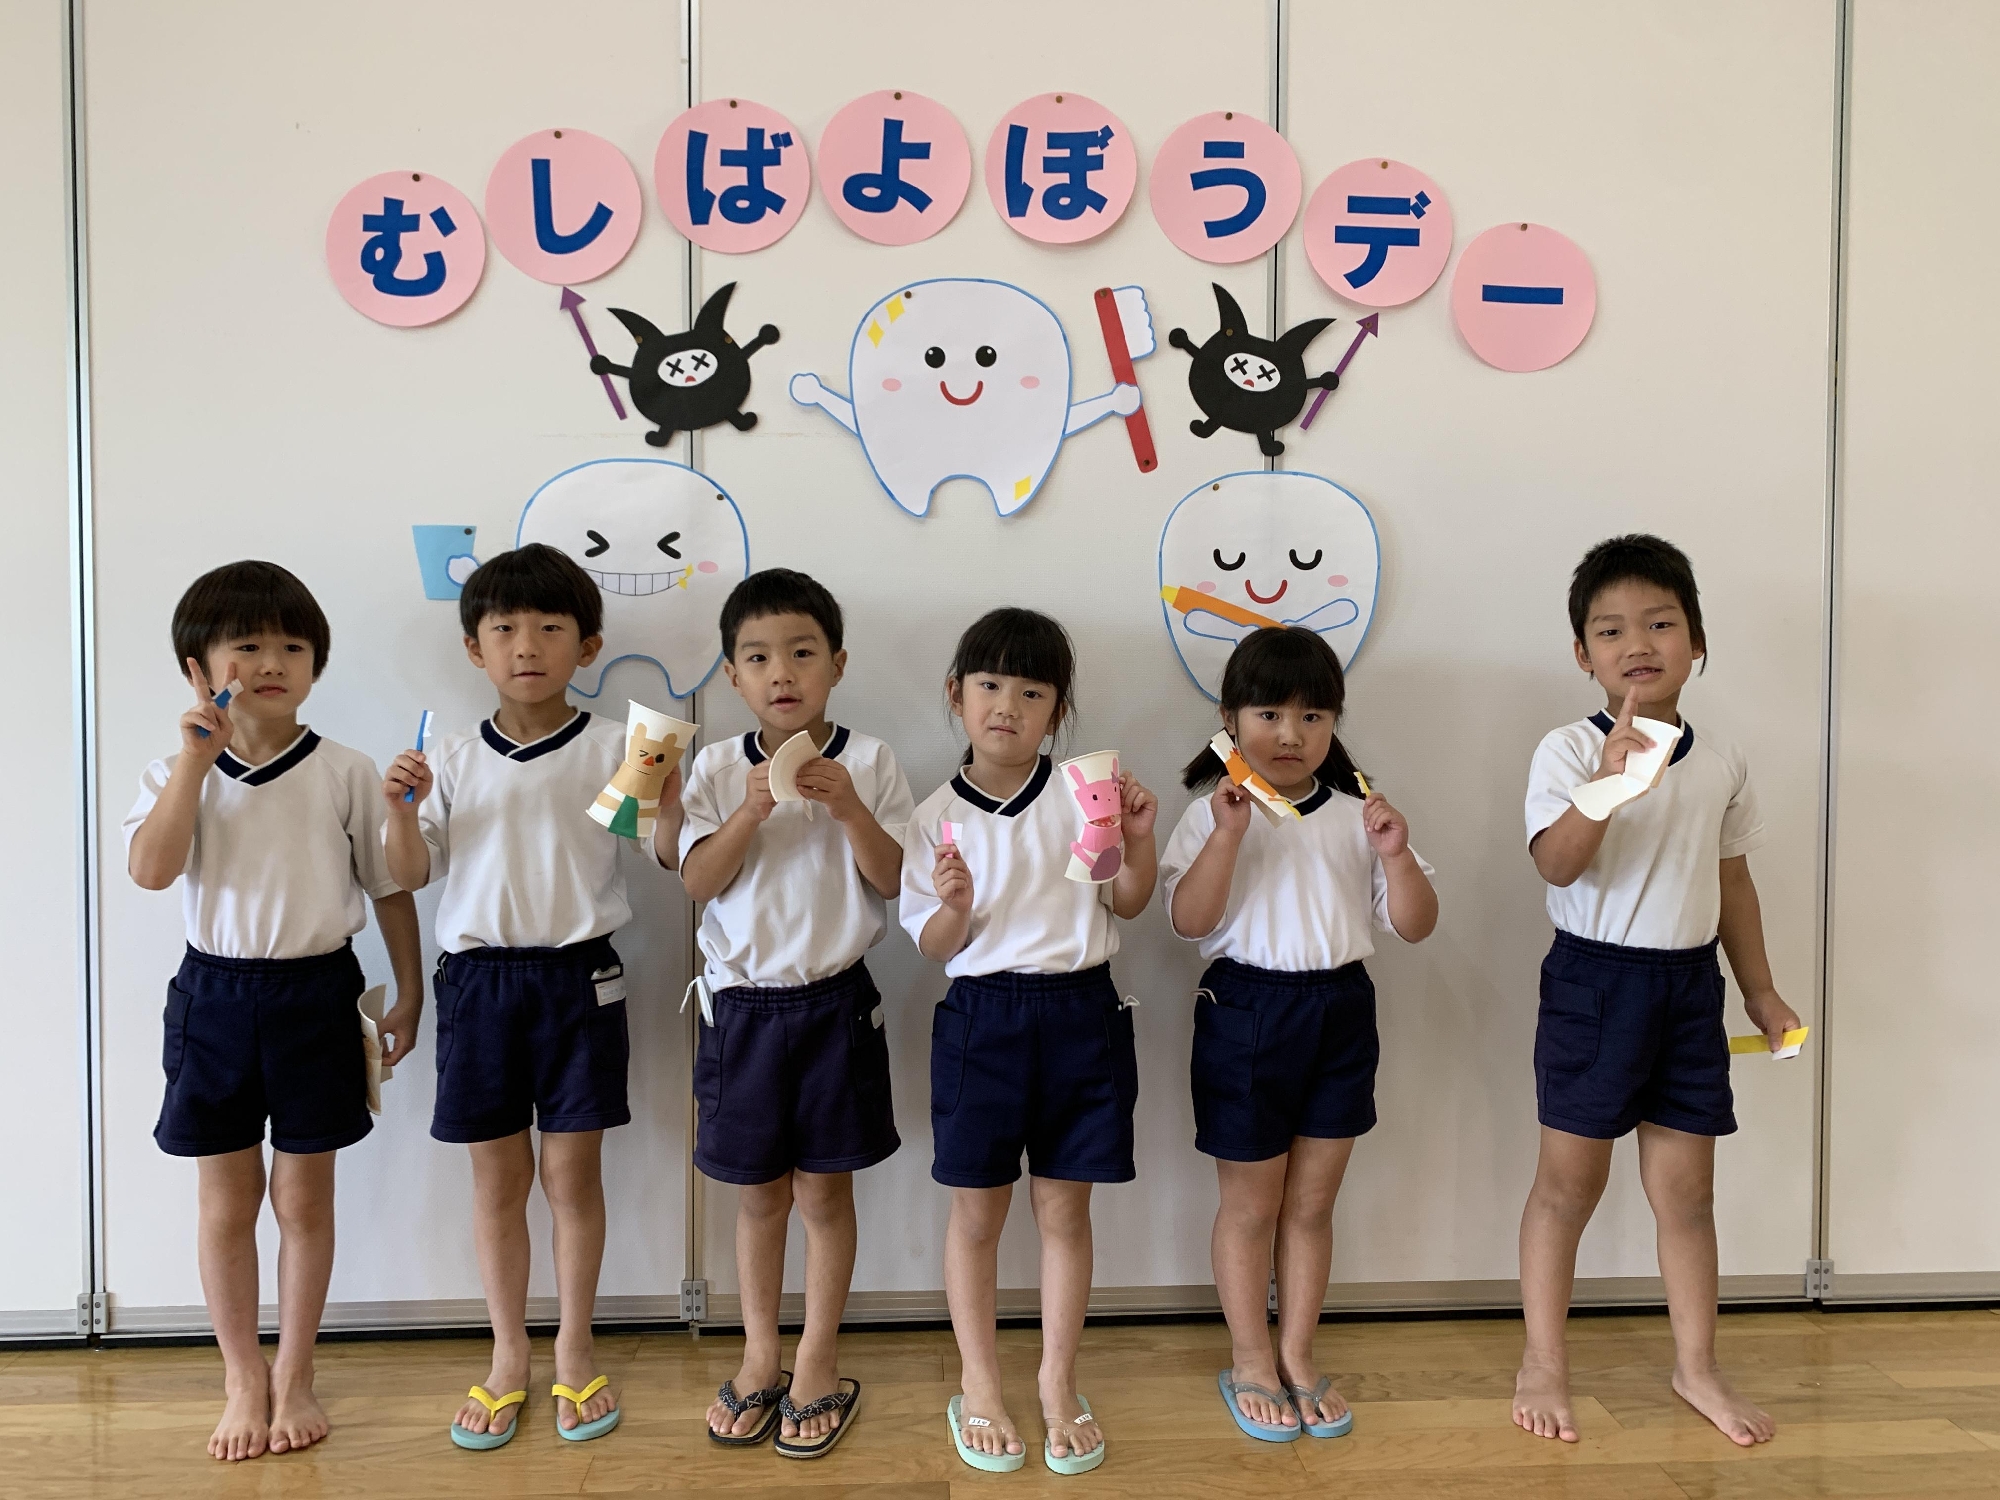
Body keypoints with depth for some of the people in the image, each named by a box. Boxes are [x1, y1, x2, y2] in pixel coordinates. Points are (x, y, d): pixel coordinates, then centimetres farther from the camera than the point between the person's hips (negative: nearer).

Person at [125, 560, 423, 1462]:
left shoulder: (346, 774, -3)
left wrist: (409, 995, 3)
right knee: (226, 1200, 11)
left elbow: (389, 889, 2)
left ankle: (294, 1377, 27)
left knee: (304, 1196, 9)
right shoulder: (178, 775, 0)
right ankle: (243, 1380, 28)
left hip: (317, 994, -1)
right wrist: (197, 759, -20)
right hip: (216, 995, 1)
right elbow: (150, 870, -17)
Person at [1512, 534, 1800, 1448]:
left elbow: (1731, 879, 14)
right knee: (1569, 1182, 6)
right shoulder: (1569, 750, -11)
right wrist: (1607, 779, -40)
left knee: (1686, 1189, 13)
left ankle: (1696, 1366, 30)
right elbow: (1557, 864, -24)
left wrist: (1760, 993, 18)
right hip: (1594, 979, -4)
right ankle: (1543, 1363, 21)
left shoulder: (1721, 762, 4)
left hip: (1689, 984, 4)